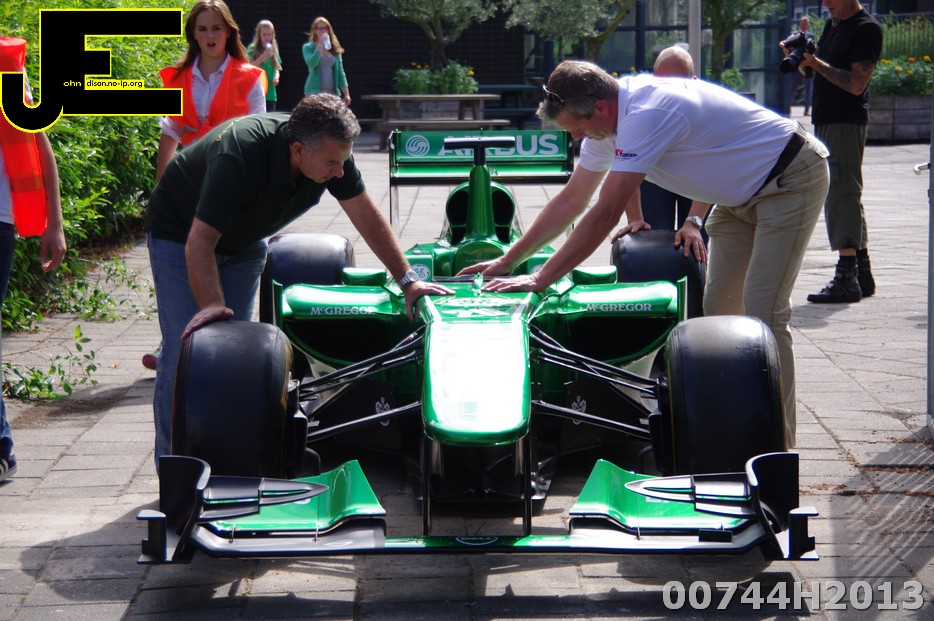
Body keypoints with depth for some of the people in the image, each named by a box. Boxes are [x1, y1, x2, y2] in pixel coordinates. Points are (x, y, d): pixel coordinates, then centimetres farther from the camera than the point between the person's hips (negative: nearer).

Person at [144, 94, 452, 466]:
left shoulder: (329, 150, -22)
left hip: (242, 240, 6)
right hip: (180, 236, -6)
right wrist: (212, 306, -51)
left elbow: (366, 215, -11)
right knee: (186, 347, -12)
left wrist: (407, 280, -13)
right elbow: (200, 241, -41)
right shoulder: (239, 155, -41)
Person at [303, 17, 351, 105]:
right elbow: (311, 63, -17)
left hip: (333, 92, 4)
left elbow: (340, 73, 11)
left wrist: (346, 94, 5)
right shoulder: (308, 47, 3)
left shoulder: (335, 49, 12)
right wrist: (319, 47, -21)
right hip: (315, 92, -4)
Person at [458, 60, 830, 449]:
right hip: (740, 196, 10)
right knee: (718, 312, 7)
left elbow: (605, 215, -33)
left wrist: (540, 280, -29)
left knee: (764, 316, -15)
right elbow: (572, 200, 6)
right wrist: (508, 261, 5)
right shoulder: (606, 117, -3)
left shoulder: (646, 114, -32)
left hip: (791, 180, -10)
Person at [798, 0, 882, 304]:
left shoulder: (867, 28, -11)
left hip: (847, 122, -10)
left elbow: (856, 84, -19)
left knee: (842, 194, -13)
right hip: (825, 120, 10)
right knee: (846, 196, 14)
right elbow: (817, 67, 20)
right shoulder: (832, 24, 16)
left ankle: (846, 279, -14)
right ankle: (862, 275, 22)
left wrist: (816, 63, -22)